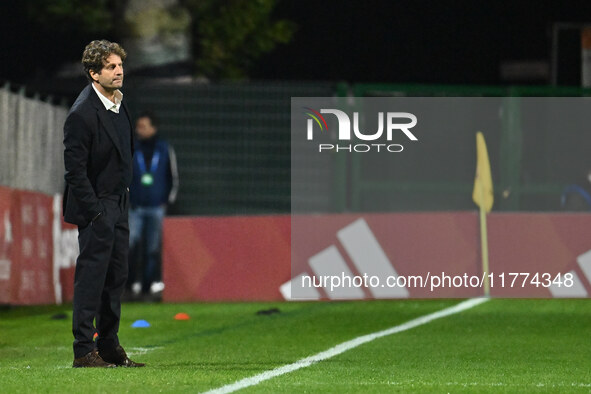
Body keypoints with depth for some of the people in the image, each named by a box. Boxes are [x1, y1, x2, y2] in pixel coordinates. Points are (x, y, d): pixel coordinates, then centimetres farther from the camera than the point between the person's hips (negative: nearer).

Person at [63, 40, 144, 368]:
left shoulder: (118, 103, 9)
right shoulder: (82, 114, -17)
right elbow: (75, 170, -17)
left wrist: (125, 190, 15)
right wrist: (94, 211, -17)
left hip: (118, 204, 8)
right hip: (96, 207, -8)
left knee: (116, 276, 11)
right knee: (91, 277, -5)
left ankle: (109, 346, 18)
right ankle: (83, 351, -1)